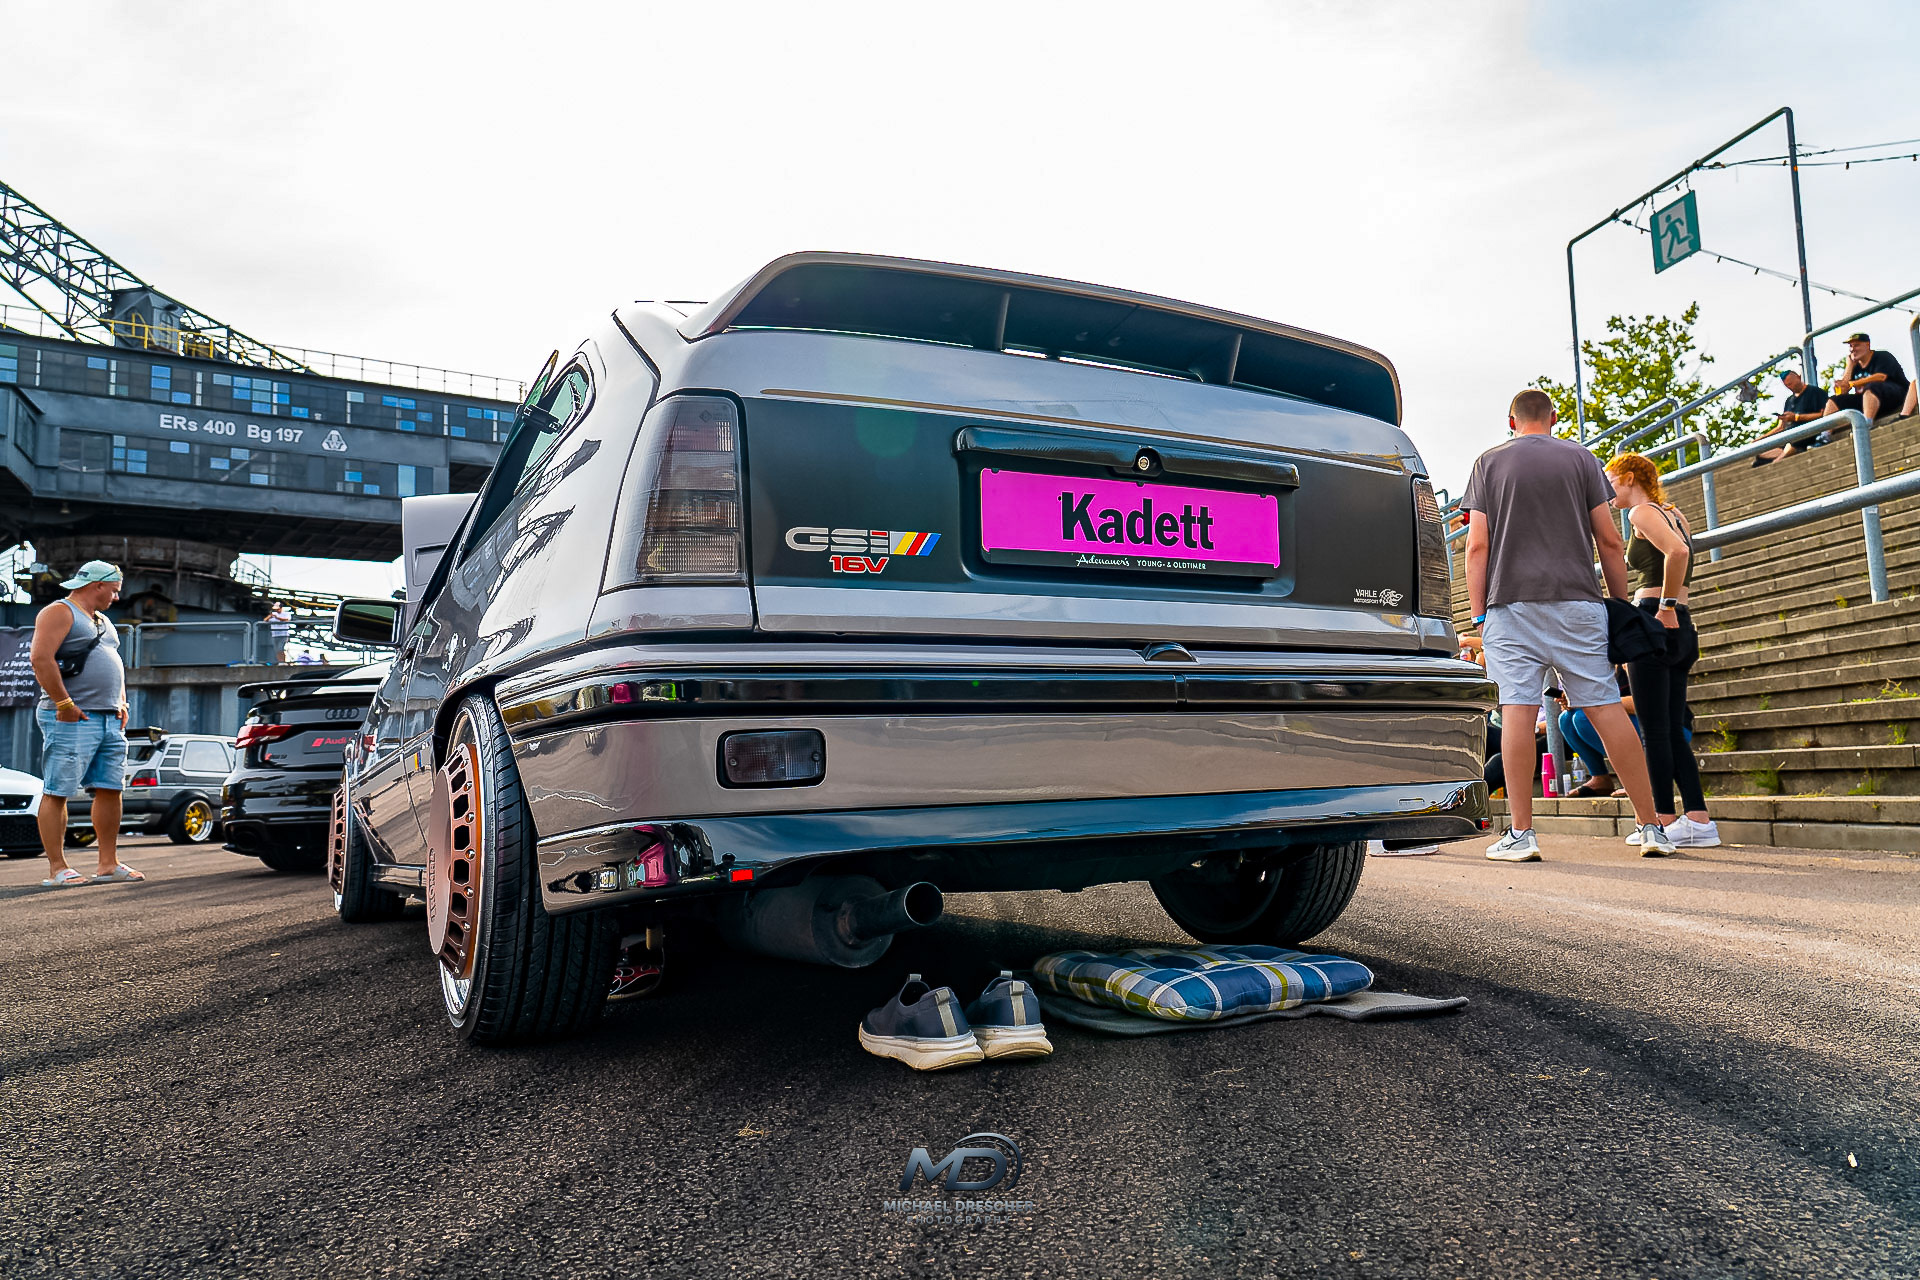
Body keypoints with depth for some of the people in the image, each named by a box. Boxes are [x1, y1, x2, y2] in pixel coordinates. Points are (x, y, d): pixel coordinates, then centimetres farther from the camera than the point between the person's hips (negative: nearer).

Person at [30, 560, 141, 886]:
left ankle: (108, 863, 12)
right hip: (72, 719, -9)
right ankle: (57, 868, -3)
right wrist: (64, 703, -19)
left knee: (110, 790, 7)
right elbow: (41, 657, -17)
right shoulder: (59, 612, -4)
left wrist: (122, 704, 16)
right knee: (58, 792, -4)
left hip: (110, 721, 9)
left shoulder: (102, 620, 23)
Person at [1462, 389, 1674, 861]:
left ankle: (1521, 832, -5)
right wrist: (1622, 604, 15)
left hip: (1511, 601, -1)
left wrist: (1478, 613, 4)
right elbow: (1609, 541, 8)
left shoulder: (1489, 462, 10)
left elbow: (1478, 545, 2)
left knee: (1517, 710, -5)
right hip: (1577, 599, 2)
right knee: (1605, 708, 3)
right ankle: (1651, 826, 7)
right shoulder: (1581, 457, 13)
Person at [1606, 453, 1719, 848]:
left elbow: (1677, 551, -25)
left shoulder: (1642, 512, -7)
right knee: (1673, 730, 10)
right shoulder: (1675, 514, 19)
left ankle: (1666, 823, -1)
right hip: (1682, 630, 9)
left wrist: (1666, 607, -19)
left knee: (1654, 730, -4)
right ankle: (1699, 821, 7)